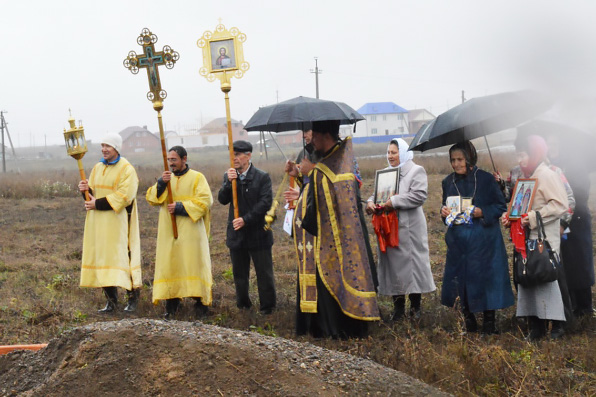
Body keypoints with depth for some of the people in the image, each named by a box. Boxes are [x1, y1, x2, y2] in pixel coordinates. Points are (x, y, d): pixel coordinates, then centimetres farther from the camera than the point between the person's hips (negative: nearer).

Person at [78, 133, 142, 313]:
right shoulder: (98, 168, 15)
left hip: (118, 223, -7)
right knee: (102, 257, 5)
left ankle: (133, 298, 2)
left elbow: (124, 196, -17)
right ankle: (111, 301, 11)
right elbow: (93, 194, 18)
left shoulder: (127, 169, -7)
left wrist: (99, 204, -18)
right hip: (99, 223, 7)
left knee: (121, 256, -8)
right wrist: (86, 189, -6)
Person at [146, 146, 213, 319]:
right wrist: (160, 183, -13)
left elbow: (205, 201, -9)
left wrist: (181, 207, -14)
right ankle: (171, 304, 4)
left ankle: (201, 302, 3)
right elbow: (151, 198, 5)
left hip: (190, 232, -4)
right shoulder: (166, 178, 16)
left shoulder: (197, 178, 2)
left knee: (193, 264, -5)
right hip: (168, 232, 4)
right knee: (169, 265, 0)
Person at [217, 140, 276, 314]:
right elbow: (222, 200, -3)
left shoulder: (262, 177, -7)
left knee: (264, 273, 3)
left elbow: (265, 202, -14)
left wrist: (246, 219, -20)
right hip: (237, 234, 4)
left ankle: (267, 307, 15)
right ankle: (243, 305, 27)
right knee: (239, 274, 14)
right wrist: (229, 182, -19)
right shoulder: (229, 176, 7)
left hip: (258, 233, -4)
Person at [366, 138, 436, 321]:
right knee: (393, 264, 6)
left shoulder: (416, 171, -2)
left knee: (412, 263, -2)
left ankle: (415, 305, 10)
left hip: (409, 228, -6)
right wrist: (371, 202, -7)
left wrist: (394, 201, -21)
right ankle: (398, 306, 15)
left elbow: (419, 196, -15)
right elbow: (377, 193, 16)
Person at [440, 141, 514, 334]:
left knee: (484, 279, -2)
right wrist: (444, 211, -3)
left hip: (483, 240, -4)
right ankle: (469, 323, 18)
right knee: (461, 280, 5)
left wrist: (482, 212, -18)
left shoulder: (485, 179, -6)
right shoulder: (448, 182, 7)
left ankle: (489, 323, 10)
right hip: (458, 241, 4)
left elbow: (501, 206, -3)